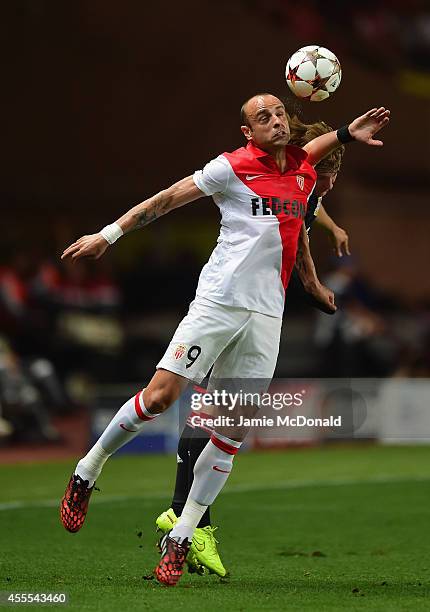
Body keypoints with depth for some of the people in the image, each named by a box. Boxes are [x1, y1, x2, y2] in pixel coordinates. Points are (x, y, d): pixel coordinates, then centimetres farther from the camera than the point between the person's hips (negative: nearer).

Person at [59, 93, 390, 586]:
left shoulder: (304, 170, 13)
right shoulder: (232, 167, -3)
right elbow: (168, 198, 0)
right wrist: (108, 234, -1)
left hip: (267, 314, 5)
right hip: (218, 300, -5)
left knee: (232, 433, 0)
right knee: (161, 395, -15)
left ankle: (180, 540, 7)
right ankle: (87, 471, 8)